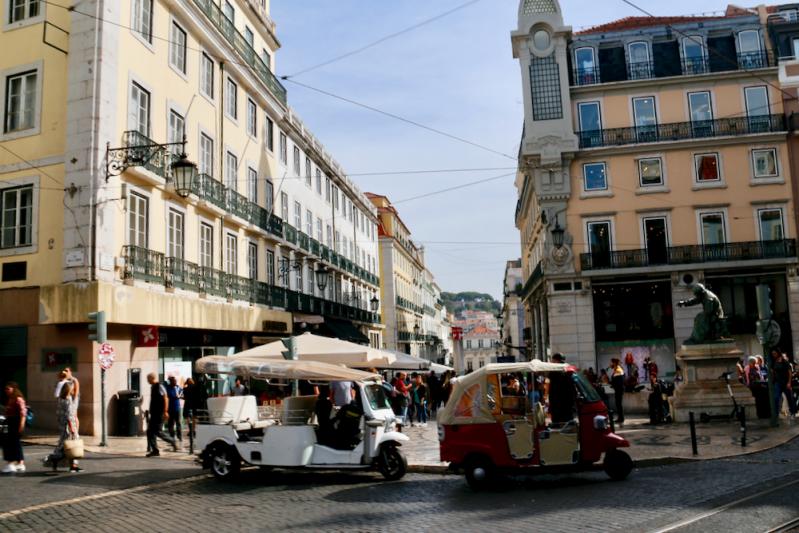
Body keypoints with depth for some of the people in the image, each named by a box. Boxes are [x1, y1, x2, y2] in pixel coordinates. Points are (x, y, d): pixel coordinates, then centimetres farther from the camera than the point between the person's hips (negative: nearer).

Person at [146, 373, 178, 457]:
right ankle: (155, 450, 8)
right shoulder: (153, 387, 14)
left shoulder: (159, 387, -12)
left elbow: (165, 399, -17)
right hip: (154, 414, 9)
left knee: (158, 431, -9)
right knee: (150, 432, 4)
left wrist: (165, 411, -22)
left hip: (159, 414, -9)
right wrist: (151, 412, 21)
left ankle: (172, 441, 8)